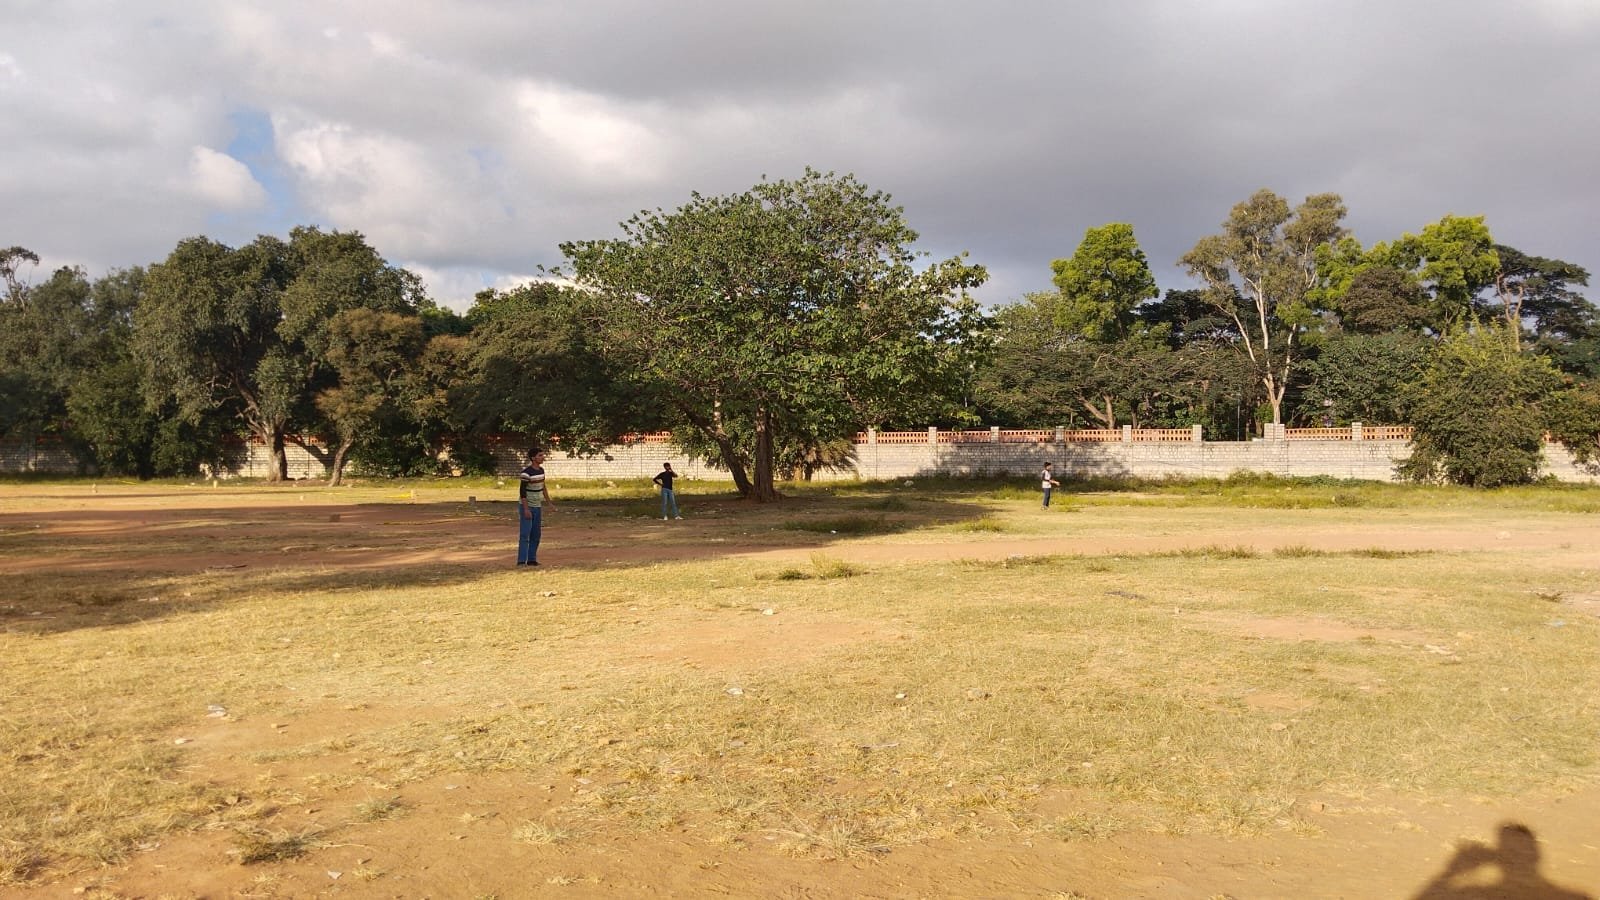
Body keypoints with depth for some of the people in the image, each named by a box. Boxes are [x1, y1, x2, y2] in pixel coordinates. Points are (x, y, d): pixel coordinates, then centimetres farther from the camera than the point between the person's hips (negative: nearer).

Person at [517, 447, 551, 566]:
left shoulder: (541, 470, 4)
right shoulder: (526, 472, -20)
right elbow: (522, 491, -20)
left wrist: (548, 501, 16)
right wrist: (526, 509, -23)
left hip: (537, 506, 7)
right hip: (525, 506, -7)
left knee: (536, 534, 7)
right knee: (525, 534, -12)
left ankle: (531, 559, 13)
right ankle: (521, 561, -13)